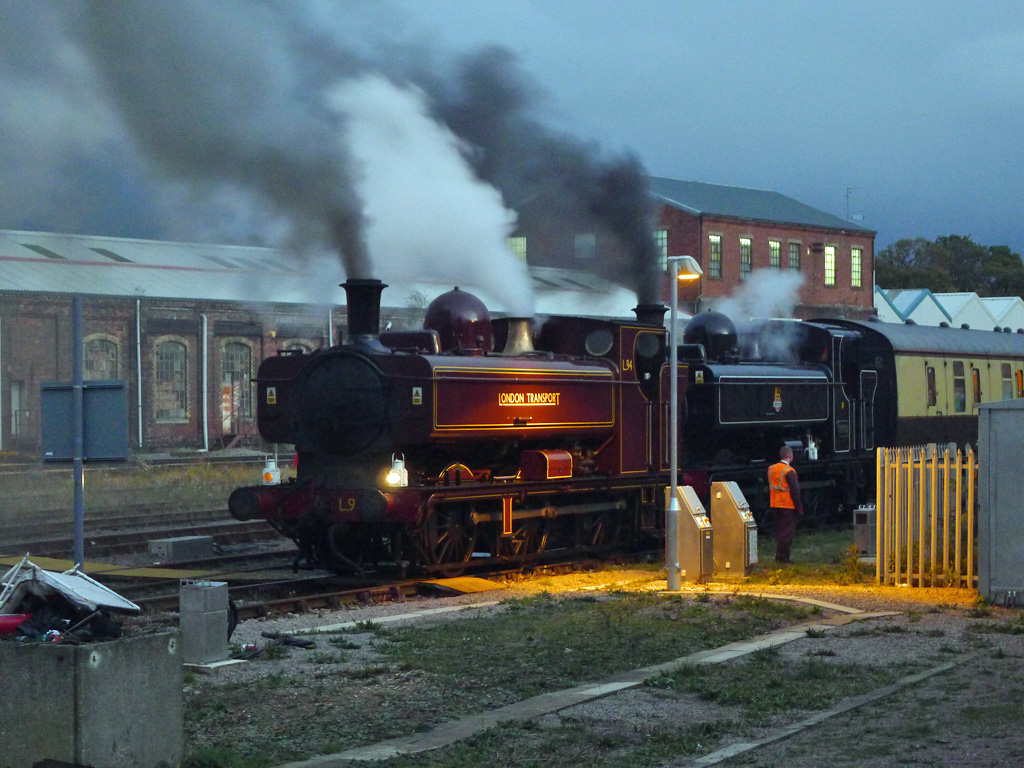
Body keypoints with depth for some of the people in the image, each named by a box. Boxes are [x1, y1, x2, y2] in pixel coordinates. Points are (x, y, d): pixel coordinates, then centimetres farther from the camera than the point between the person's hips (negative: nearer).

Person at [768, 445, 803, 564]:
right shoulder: (789, 472, -15)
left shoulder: (771, 469, 8)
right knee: (787, 531, -4)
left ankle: (781, 555, 15)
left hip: (775, 505, 7)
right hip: (788, 506, -7)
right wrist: (799, 507, -9)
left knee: (780, 530, 13)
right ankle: (781, 555, -7)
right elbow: (795, 491, -14)